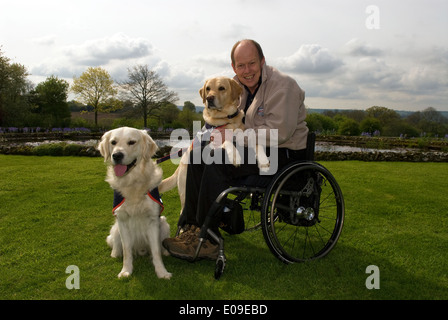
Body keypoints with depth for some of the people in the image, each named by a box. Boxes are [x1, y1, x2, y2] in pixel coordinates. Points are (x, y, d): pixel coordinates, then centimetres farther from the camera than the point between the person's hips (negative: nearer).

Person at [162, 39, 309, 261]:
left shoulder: (282, 85, -16)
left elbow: (279, 132, -24)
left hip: (283, 153, -8)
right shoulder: (238, 86, 9)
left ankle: (207, 241, -17)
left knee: (217, 164, -26)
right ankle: (191, 228, -1)